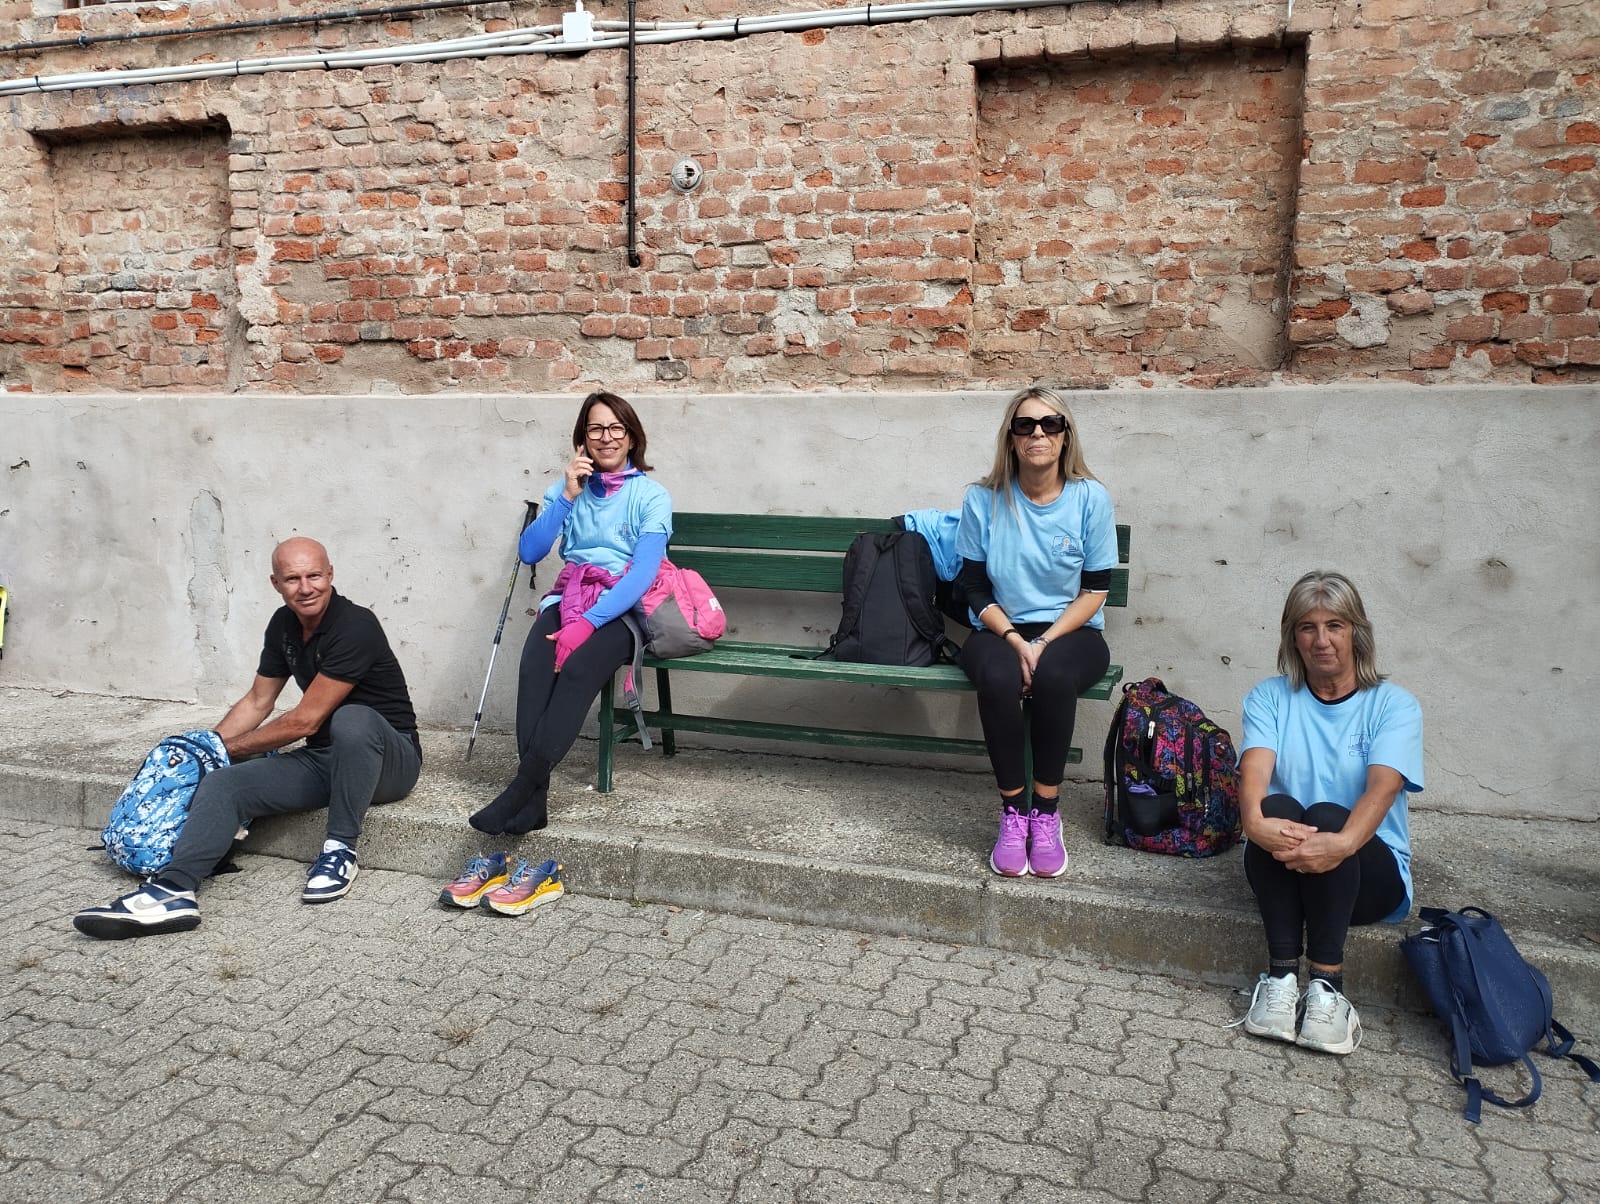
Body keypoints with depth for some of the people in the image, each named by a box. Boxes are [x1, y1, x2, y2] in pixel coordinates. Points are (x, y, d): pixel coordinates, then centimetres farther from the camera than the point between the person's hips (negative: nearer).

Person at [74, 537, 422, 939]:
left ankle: (340, 850, -24)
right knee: (223, 784, -13)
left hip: (390, 759, -7)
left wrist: (229, 747, -5)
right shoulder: (284, 624, 7)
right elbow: (257, 701, 19)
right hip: (323, 758, 7)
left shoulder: (354, 626, -19)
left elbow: (305, 721, -18)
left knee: (351, 719, -40)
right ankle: (173, 891, -30)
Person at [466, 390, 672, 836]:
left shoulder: (651, 496, 1)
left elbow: (642, 575, -11)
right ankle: (534, 797, -35)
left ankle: (524, 784, -35)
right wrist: (567, 496, -7)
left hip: (621, 609, -3)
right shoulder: (567, 487, 14)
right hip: (568, 599, 3)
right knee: (533, 670, -30)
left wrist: (588, 622, -22)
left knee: (578, 669, -34)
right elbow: (529, 552, 2)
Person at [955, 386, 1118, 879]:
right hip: (1000, 631, 1)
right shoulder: (984, 500, -3)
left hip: (1071, 631, 0)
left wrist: (1043, 644, -16)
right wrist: (1016, 641, -17)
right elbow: (975, 589, -1)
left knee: (1054, 674, -35)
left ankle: (1047, 811, -19)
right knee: (998, 676, -34)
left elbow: (1095, 590, -3)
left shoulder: (1090, 498, -4)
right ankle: (1013, 811, -18)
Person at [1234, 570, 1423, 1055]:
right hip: (1282, 869, 2)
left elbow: (1382, 787, -20)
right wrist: (1255, 821, -39)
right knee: (1278, 808, -31)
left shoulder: (1394, 705, -1)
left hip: (1370, 874, -1)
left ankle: (1327, 985, -26)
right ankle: (1282, 976, -26)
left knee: (1327, 816, -33)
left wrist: (1343, 842, -42)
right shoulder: (1269, 697, 5)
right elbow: (1254, 770, -14)